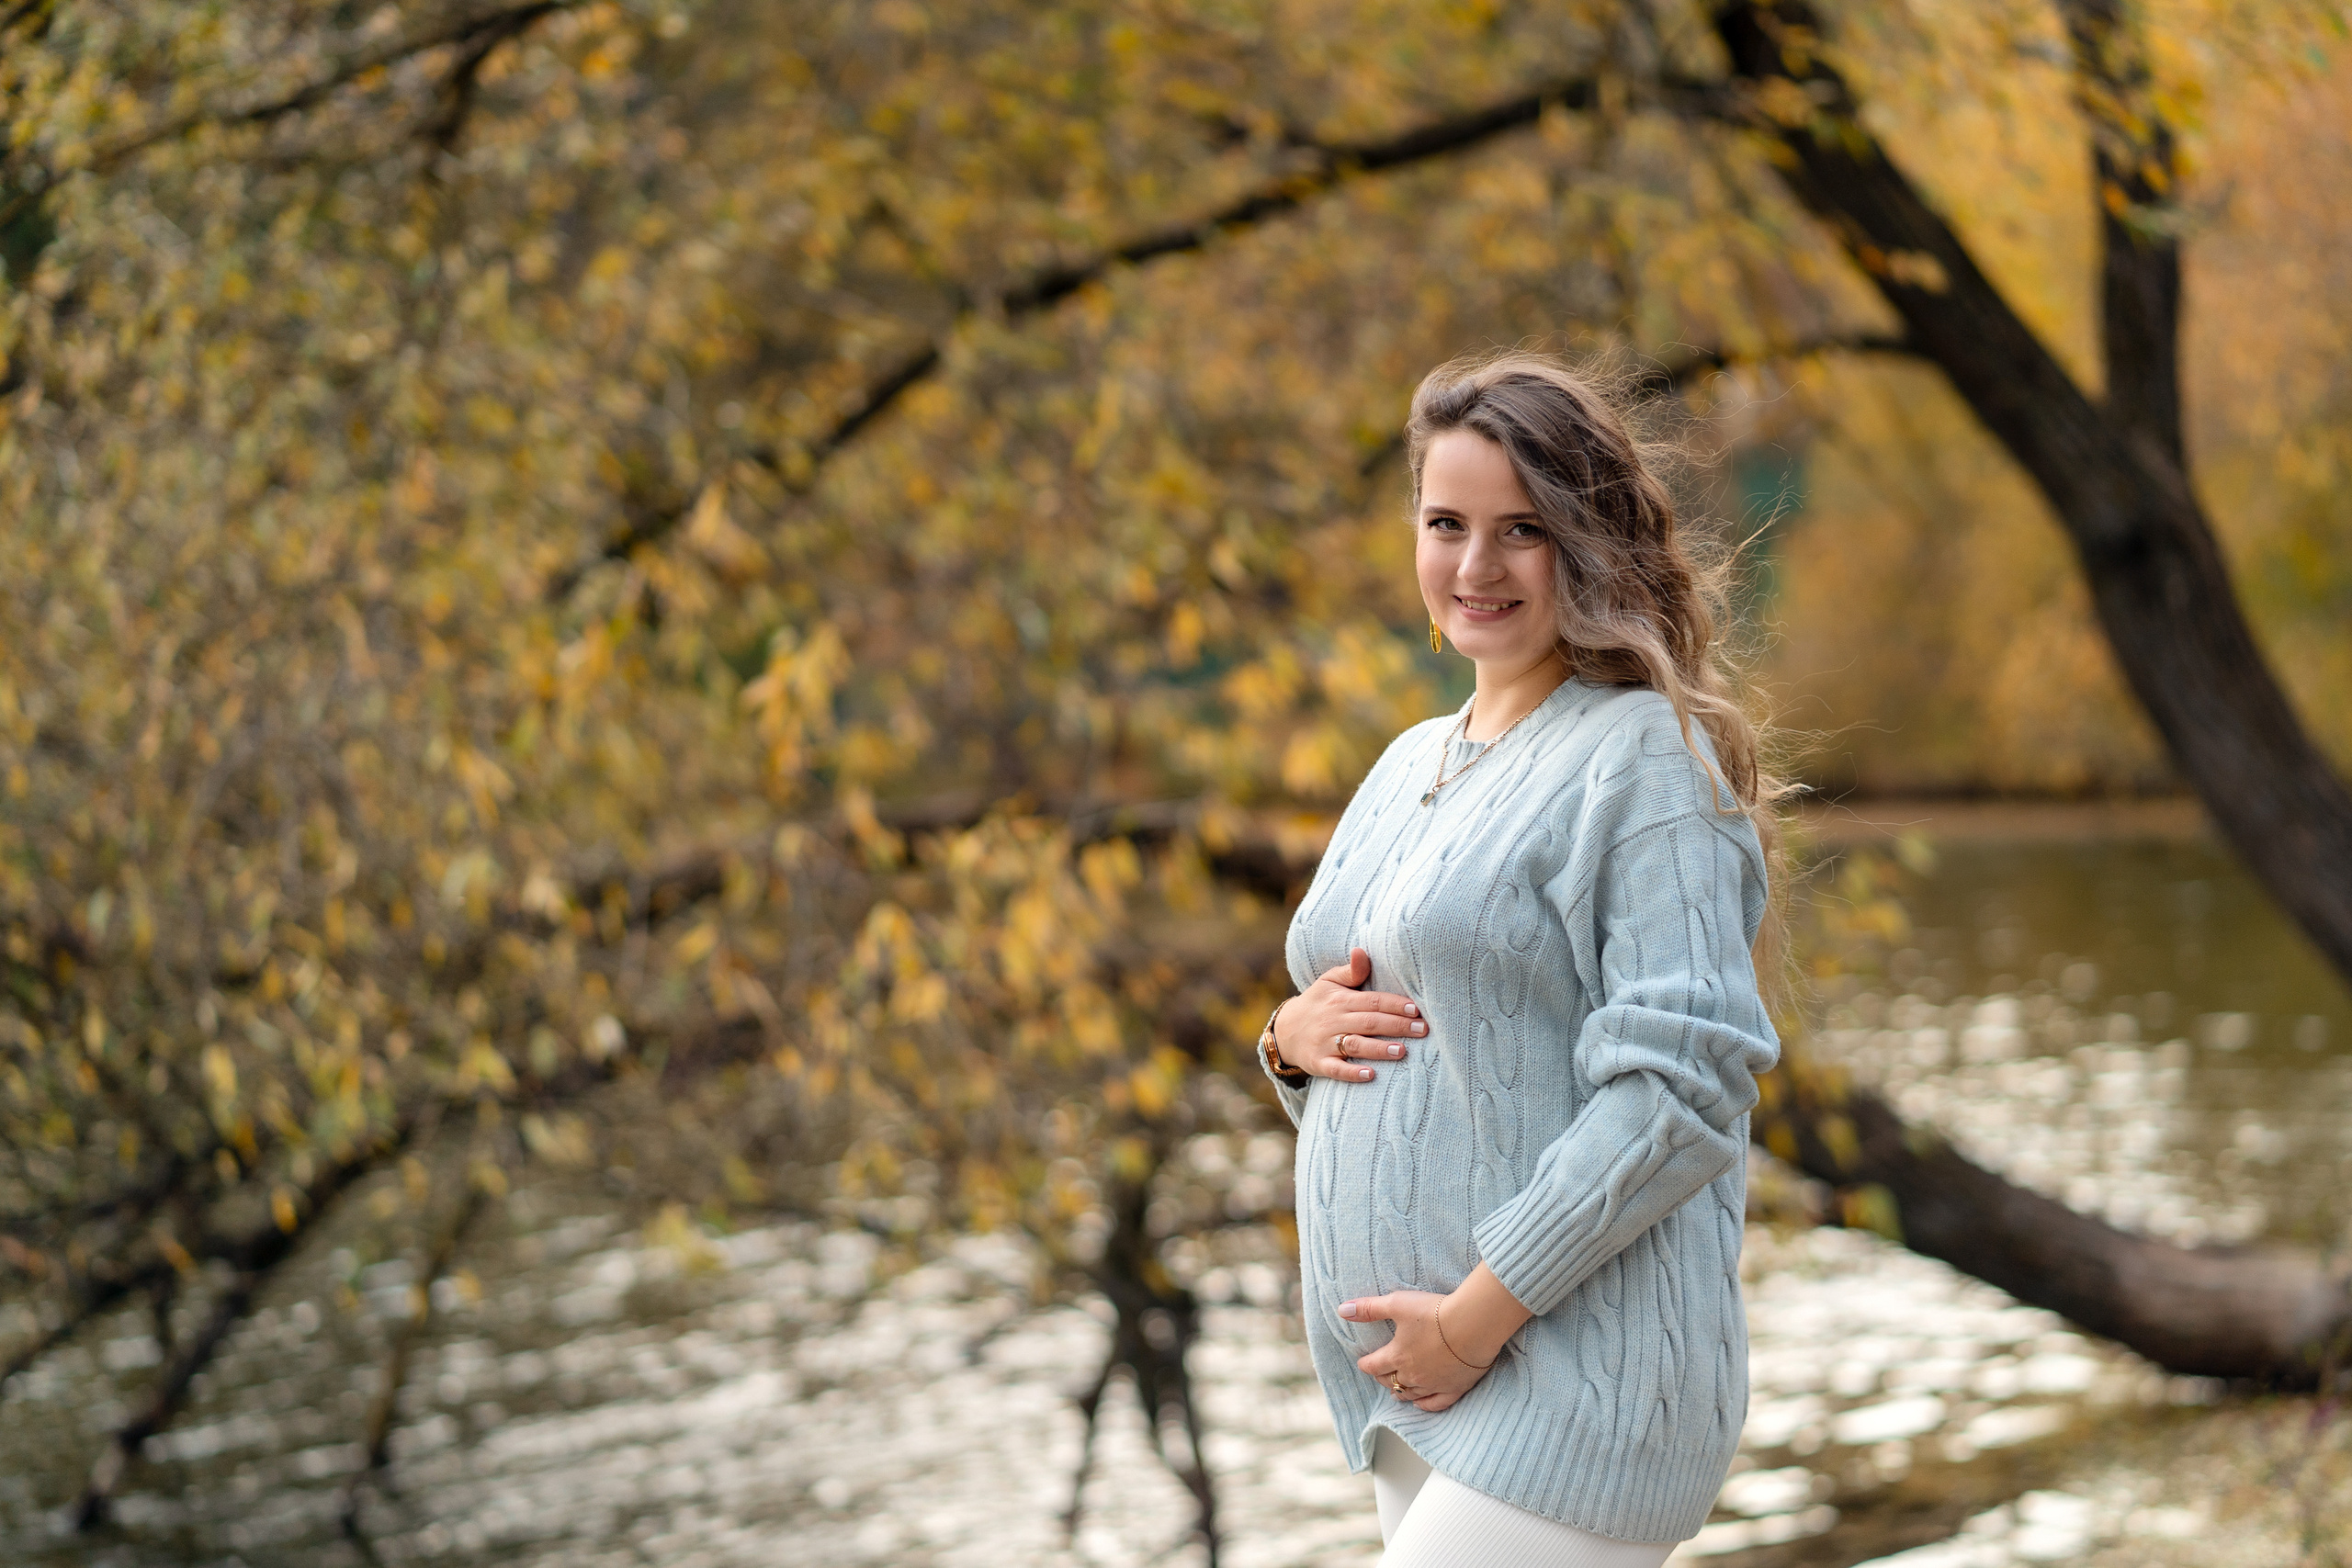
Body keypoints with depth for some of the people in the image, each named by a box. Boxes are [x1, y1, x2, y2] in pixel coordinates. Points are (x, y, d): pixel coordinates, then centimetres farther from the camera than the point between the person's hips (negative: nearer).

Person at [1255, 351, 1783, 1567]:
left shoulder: (1647, 758, -9)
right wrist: (1296, 1038, 0)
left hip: (1573, 1383, -8)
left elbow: (1682, 1082, -18)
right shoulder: (1410, 764, 16)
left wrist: (1482, 1309, -19)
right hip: (1411, 1384, 8)